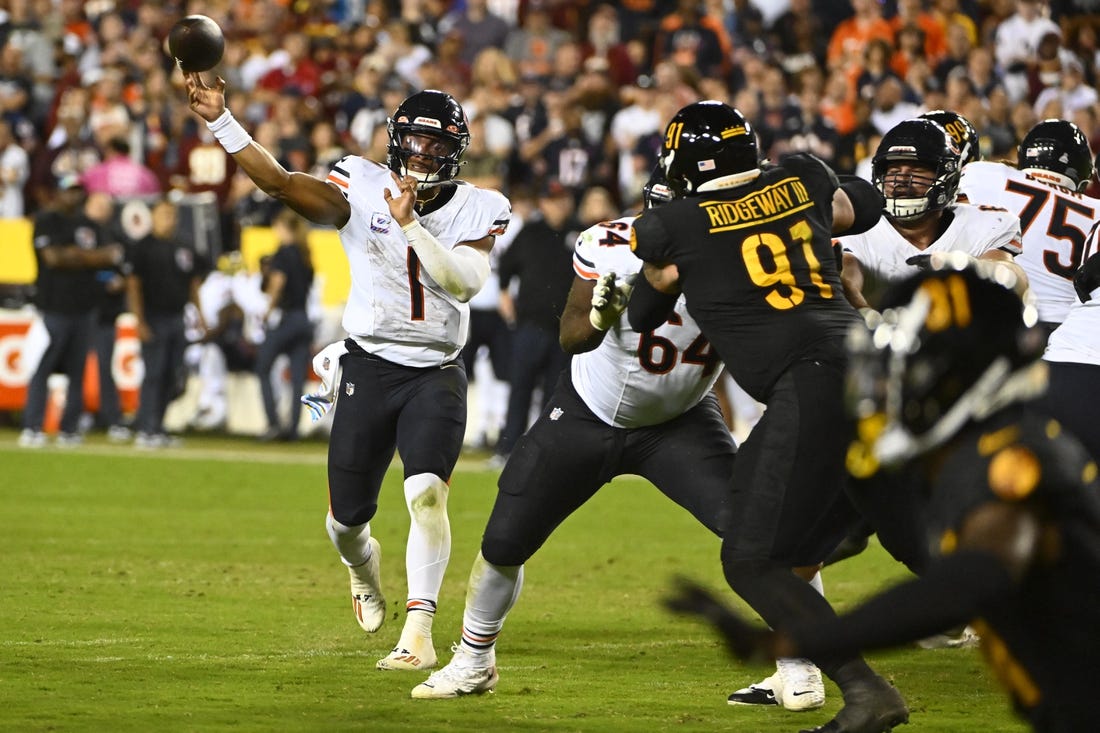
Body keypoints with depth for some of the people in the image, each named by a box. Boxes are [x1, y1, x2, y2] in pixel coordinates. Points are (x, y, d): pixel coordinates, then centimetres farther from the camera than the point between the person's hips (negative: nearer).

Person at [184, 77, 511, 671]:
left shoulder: (477, 210, -2)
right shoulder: (363, 188, -4)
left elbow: (465, 282, -18)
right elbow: (281, 183, -16)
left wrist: (411, 225, -24)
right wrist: (219, 121, -26)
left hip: (435, 373, -1)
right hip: (368, 368, 1)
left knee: (427, 493, -23)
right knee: (346, 517, 10)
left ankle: (418, 632, -22)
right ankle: (362, 563, 47)